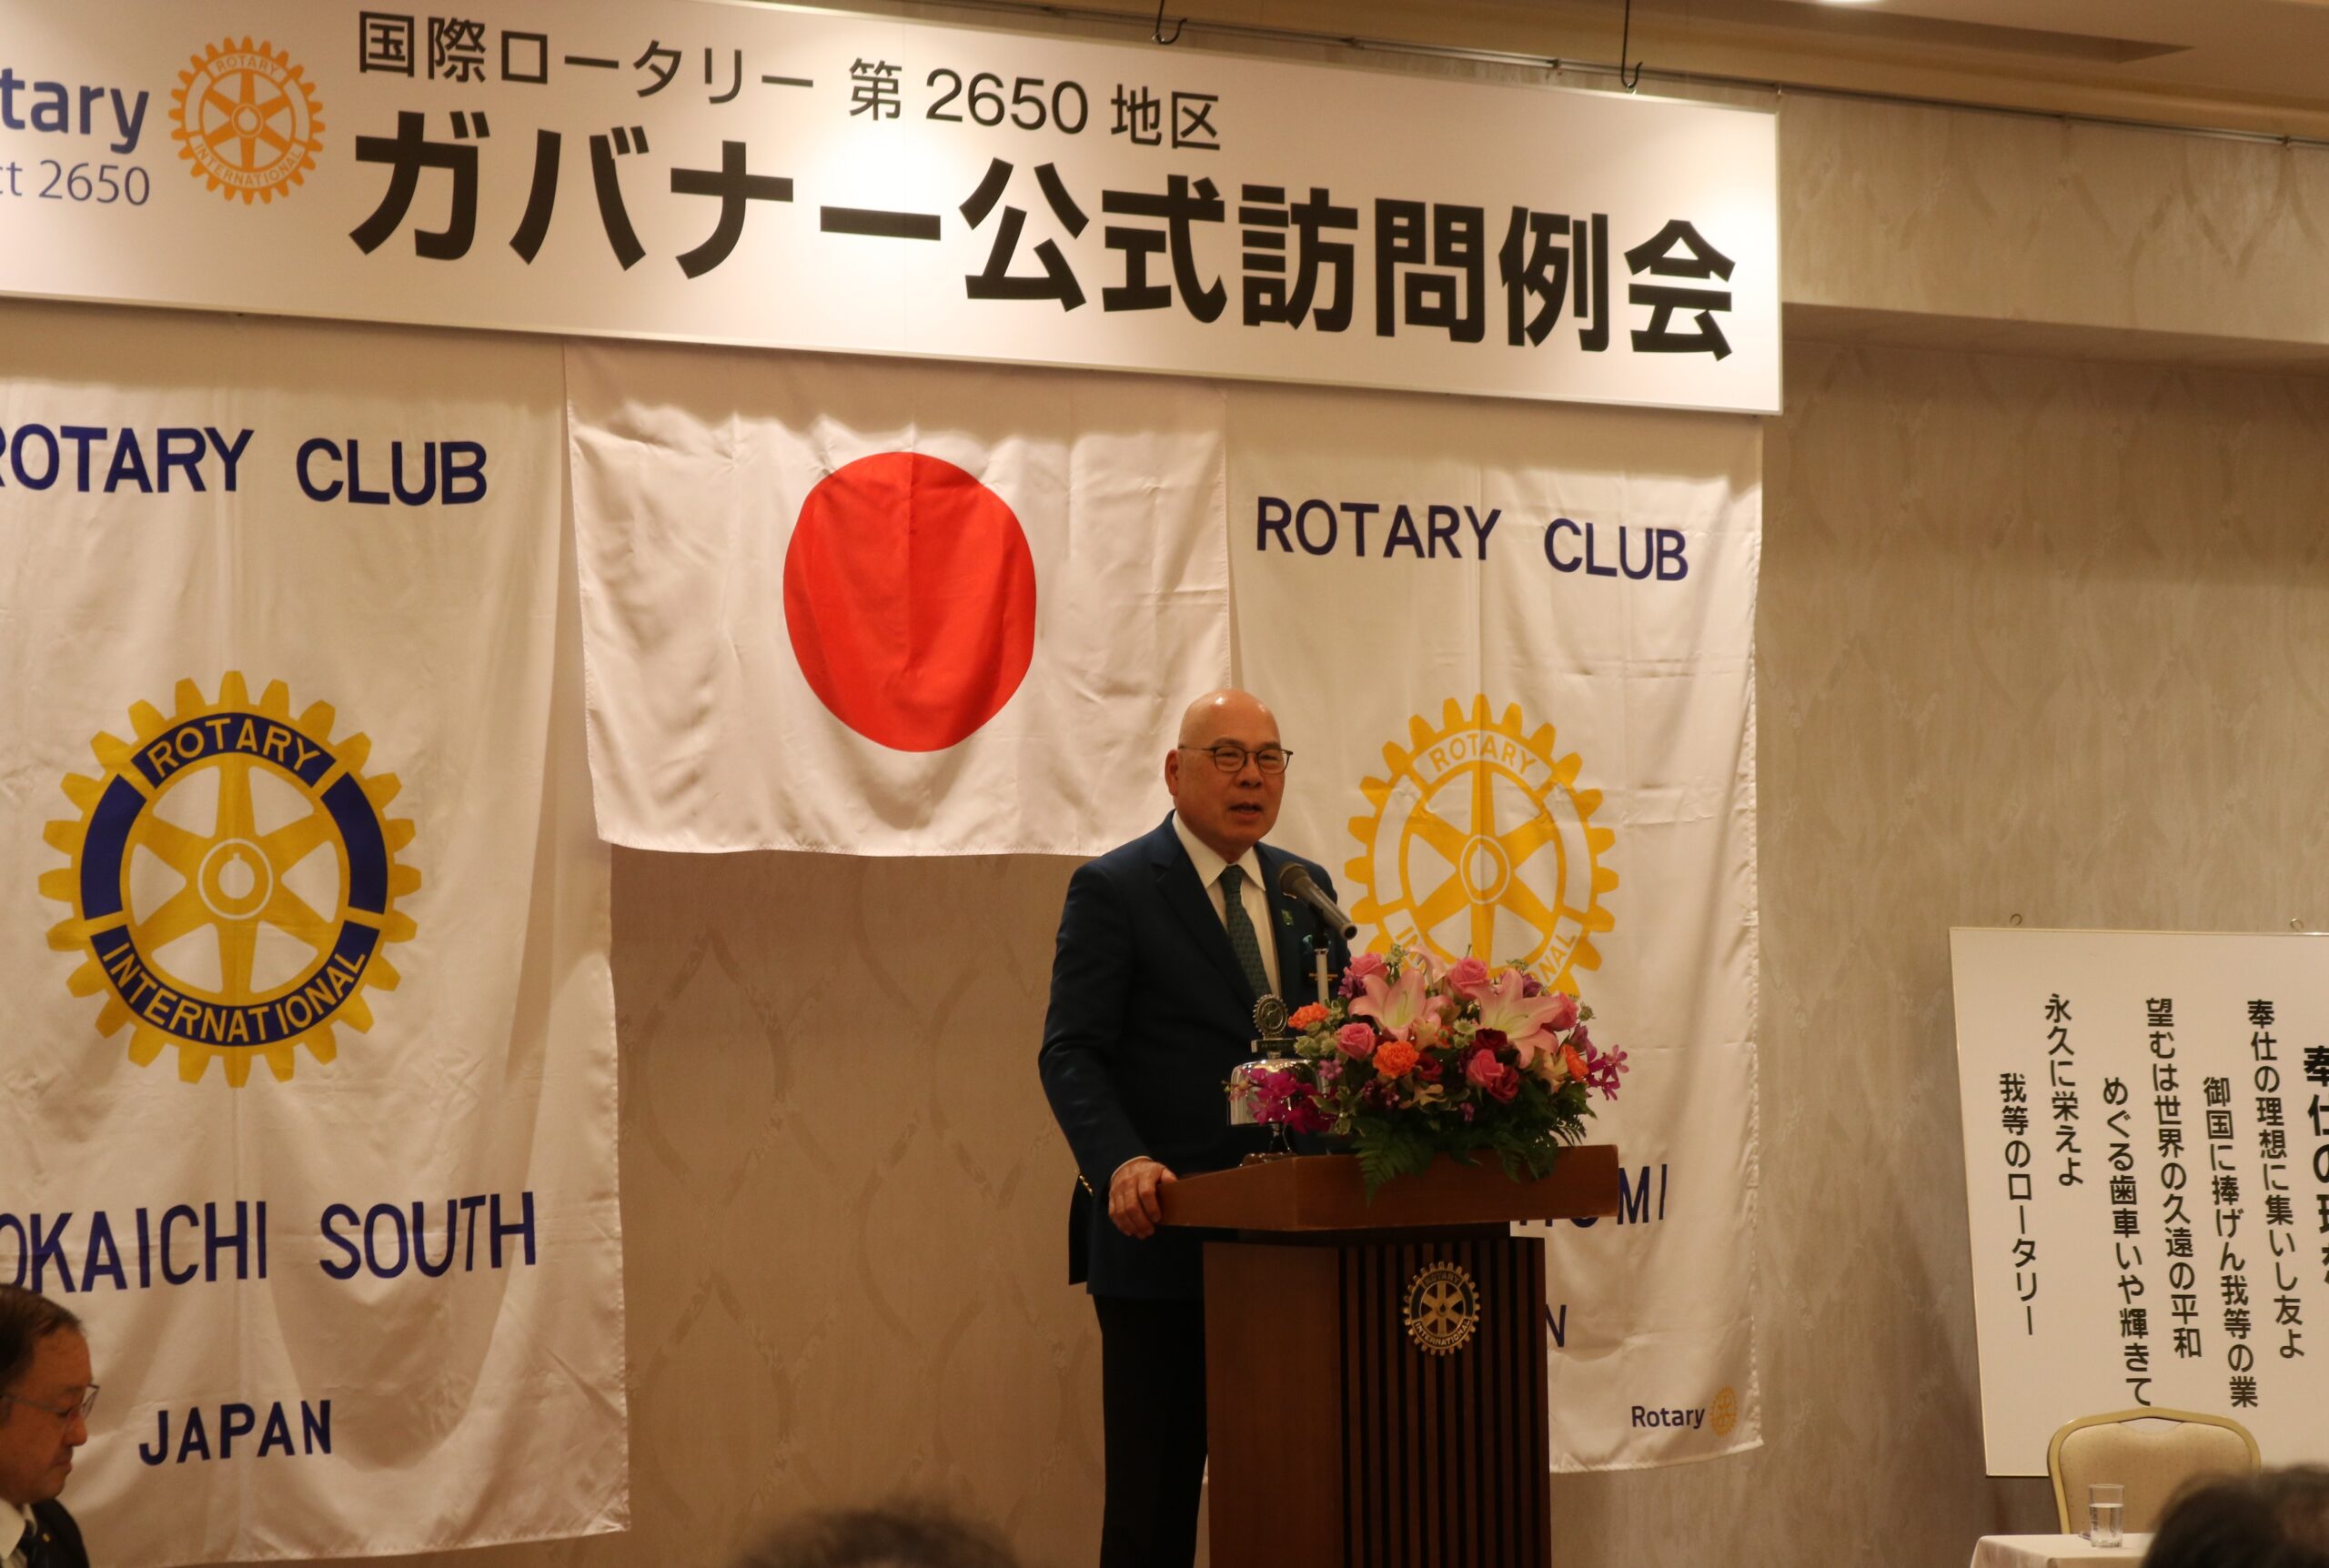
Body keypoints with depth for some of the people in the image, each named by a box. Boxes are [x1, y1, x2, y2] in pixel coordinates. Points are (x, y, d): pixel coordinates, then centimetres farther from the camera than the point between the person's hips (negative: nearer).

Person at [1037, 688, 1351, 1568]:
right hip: (1162, 1237, -5)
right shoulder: (1113, 890, -4)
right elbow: (1072, 1053, -11)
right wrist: (1120, 1162, -28)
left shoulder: (1307, 889, 13)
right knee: (1155, 1493, 3)